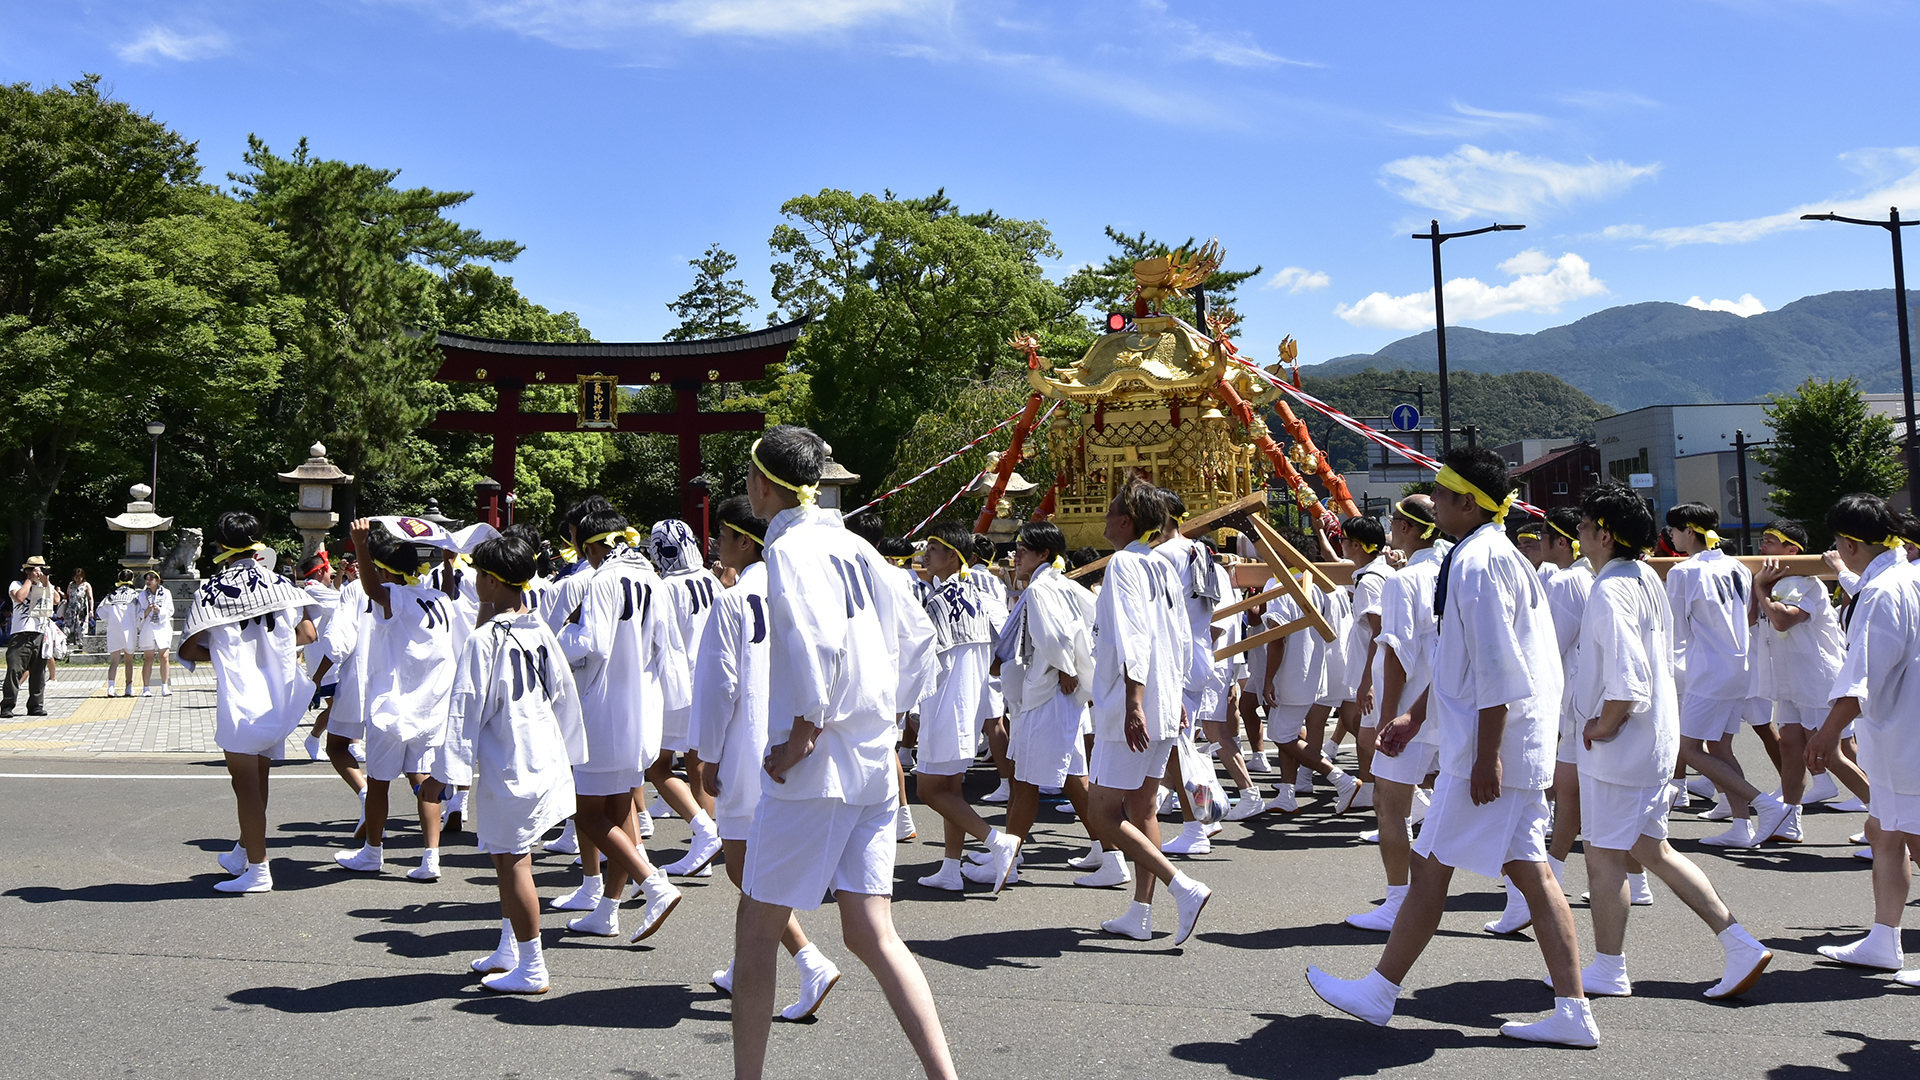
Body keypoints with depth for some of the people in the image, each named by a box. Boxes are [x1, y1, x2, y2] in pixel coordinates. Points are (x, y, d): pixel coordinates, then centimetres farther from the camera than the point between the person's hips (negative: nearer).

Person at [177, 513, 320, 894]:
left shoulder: (209, 591, -4)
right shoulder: (279, 584, 2)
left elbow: (188, 649, -4)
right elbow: (308, 633, 0)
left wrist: (221, 654, 14)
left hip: (239, 700, -4)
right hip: (278, 700, 4)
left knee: (245, 784, 1)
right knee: (258, 779, 18)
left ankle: (257, 870, 3)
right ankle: (243, 851, 34)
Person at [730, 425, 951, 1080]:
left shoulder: (789, 548, -10)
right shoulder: (857, 547, 13)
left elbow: (816, 642, -25)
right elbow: (915, 639, 17)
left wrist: (802, 736, -17)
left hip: (814, 768, -7)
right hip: (875, 767, 7)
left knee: (756, 930, 8)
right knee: (872, 936, 8)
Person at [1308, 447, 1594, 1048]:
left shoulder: (1477, 560, -16)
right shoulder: (1489, 554, 17)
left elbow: (1497, 668, -22)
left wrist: (1486, 756, -22)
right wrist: (1415, 718, 26)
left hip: (1491, 747, -10)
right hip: (1520, 747, 10)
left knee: (1431, 865, 0)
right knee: (1530, 872, 9)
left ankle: (1379, 994, 11)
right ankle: (1573, 1015, 12)